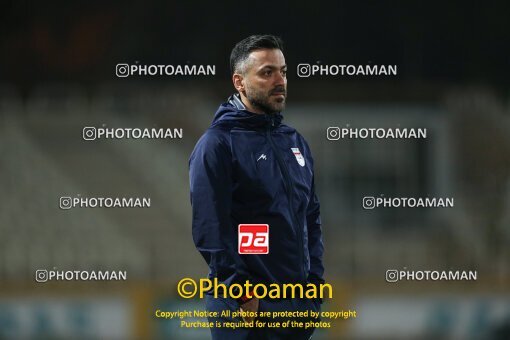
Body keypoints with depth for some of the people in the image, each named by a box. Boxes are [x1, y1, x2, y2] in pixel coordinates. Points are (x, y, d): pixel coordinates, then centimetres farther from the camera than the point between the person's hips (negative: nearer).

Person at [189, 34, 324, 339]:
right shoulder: (218, 145, -8)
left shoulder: (295, 142, 15)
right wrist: (243, 295, -18)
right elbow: (210, 230, -15)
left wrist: (315, 282, 8)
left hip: (300, 304, 7)